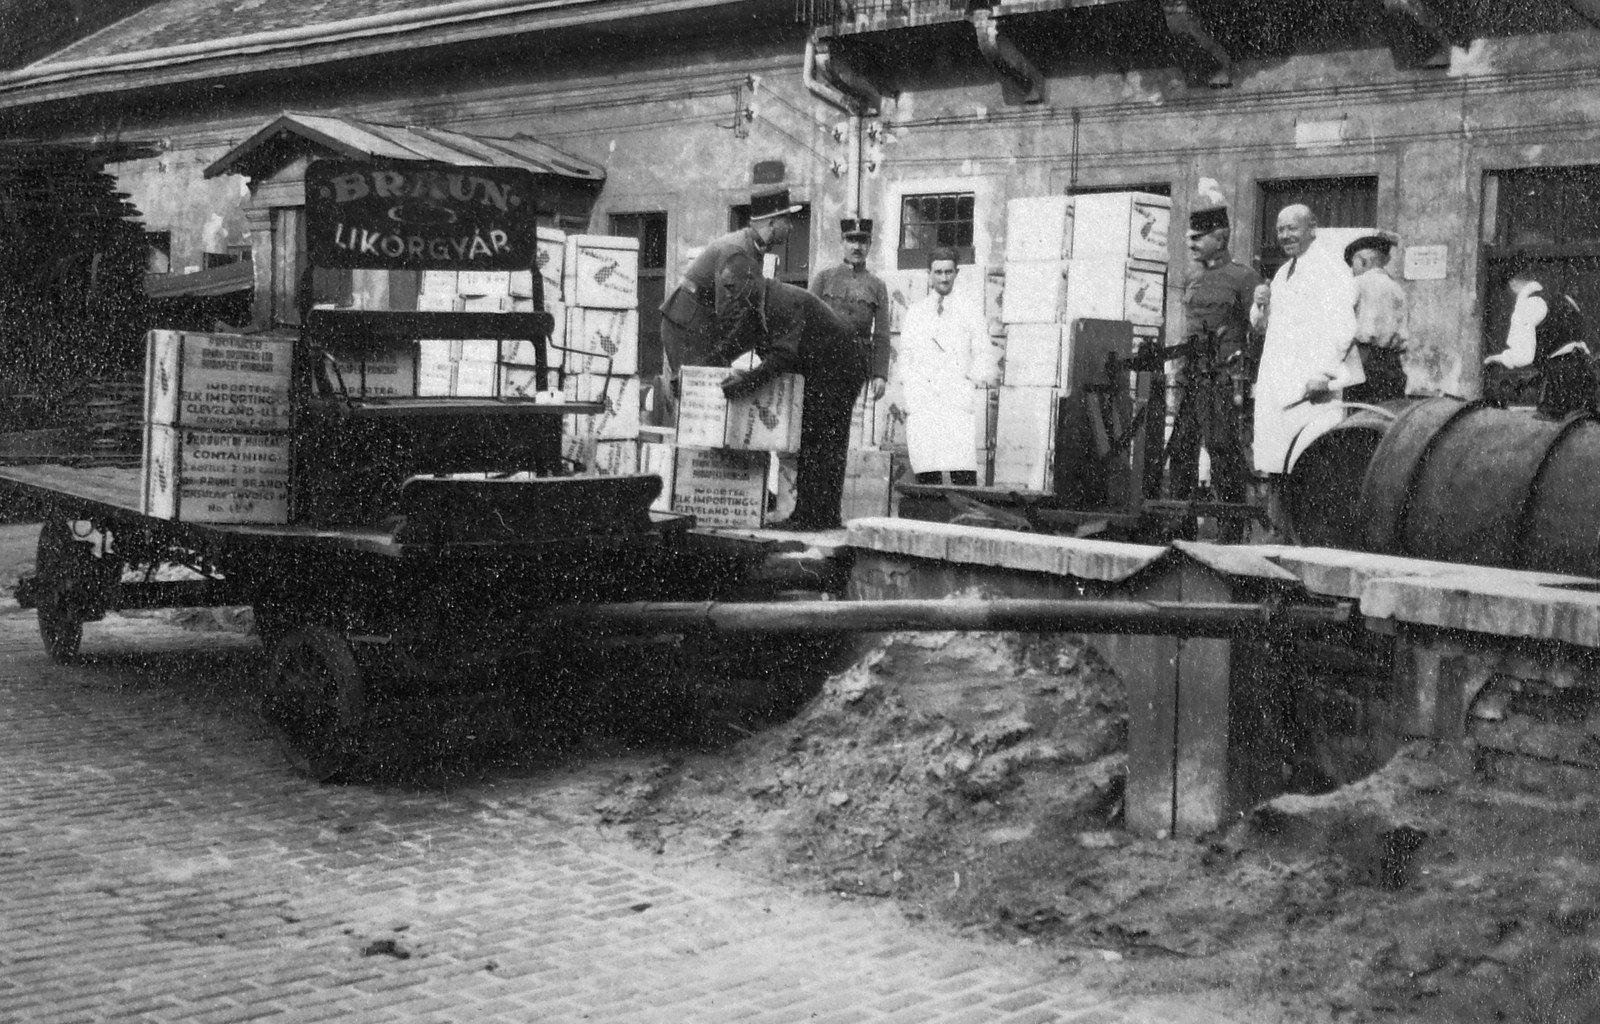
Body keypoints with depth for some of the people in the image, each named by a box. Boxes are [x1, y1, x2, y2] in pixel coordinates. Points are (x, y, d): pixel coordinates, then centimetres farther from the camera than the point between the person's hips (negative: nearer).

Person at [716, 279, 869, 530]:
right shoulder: (757, 309, 8)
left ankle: (819, 516, -11)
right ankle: (806, 513, 15)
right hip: (816, 374, 10)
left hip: (837, 372, -10)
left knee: (821, 445, -12)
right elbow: (732, 344, 12)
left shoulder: (785, 302, -24)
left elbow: (784, 355, -32)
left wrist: (748, 381, -37)